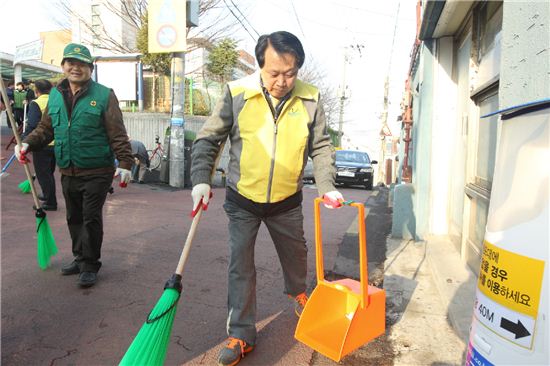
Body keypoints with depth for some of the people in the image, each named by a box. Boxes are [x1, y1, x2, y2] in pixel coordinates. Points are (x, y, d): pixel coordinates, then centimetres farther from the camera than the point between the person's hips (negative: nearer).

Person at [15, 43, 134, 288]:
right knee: (74, 218, 16)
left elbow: (117, 134, -11)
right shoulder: (55, 95, 10)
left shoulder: (104, 95, -6)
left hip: (96, 172, -6)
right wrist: (28, 143, -1)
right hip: (67, 172, 6)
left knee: (91, 219, -1)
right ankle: (80, 258, 33)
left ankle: (90, 266, 13)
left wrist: (125, 162, -19)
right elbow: (45, 128, 16)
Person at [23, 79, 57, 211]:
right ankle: (48, 195, 36)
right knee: (49, 172, 22)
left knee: (43, 174, 3)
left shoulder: (35, 104, -13)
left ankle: (51, 202, 6)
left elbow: (31, 126, -18)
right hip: (56, 143, 6)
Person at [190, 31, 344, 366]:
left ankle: (298, 292, 55)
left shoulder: (310, 99, -7)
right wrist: (201, 179, -16)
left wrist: (327, 186, -7)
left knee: (295, 254, 21)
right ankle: (242, 335, 18)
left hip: (287, 200, 2)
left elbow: (321, 147, 3)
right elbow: (208, 139, -5)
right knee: (241, 266, 1)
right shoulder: (237, 93, -13)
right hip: (243, 200, -2)